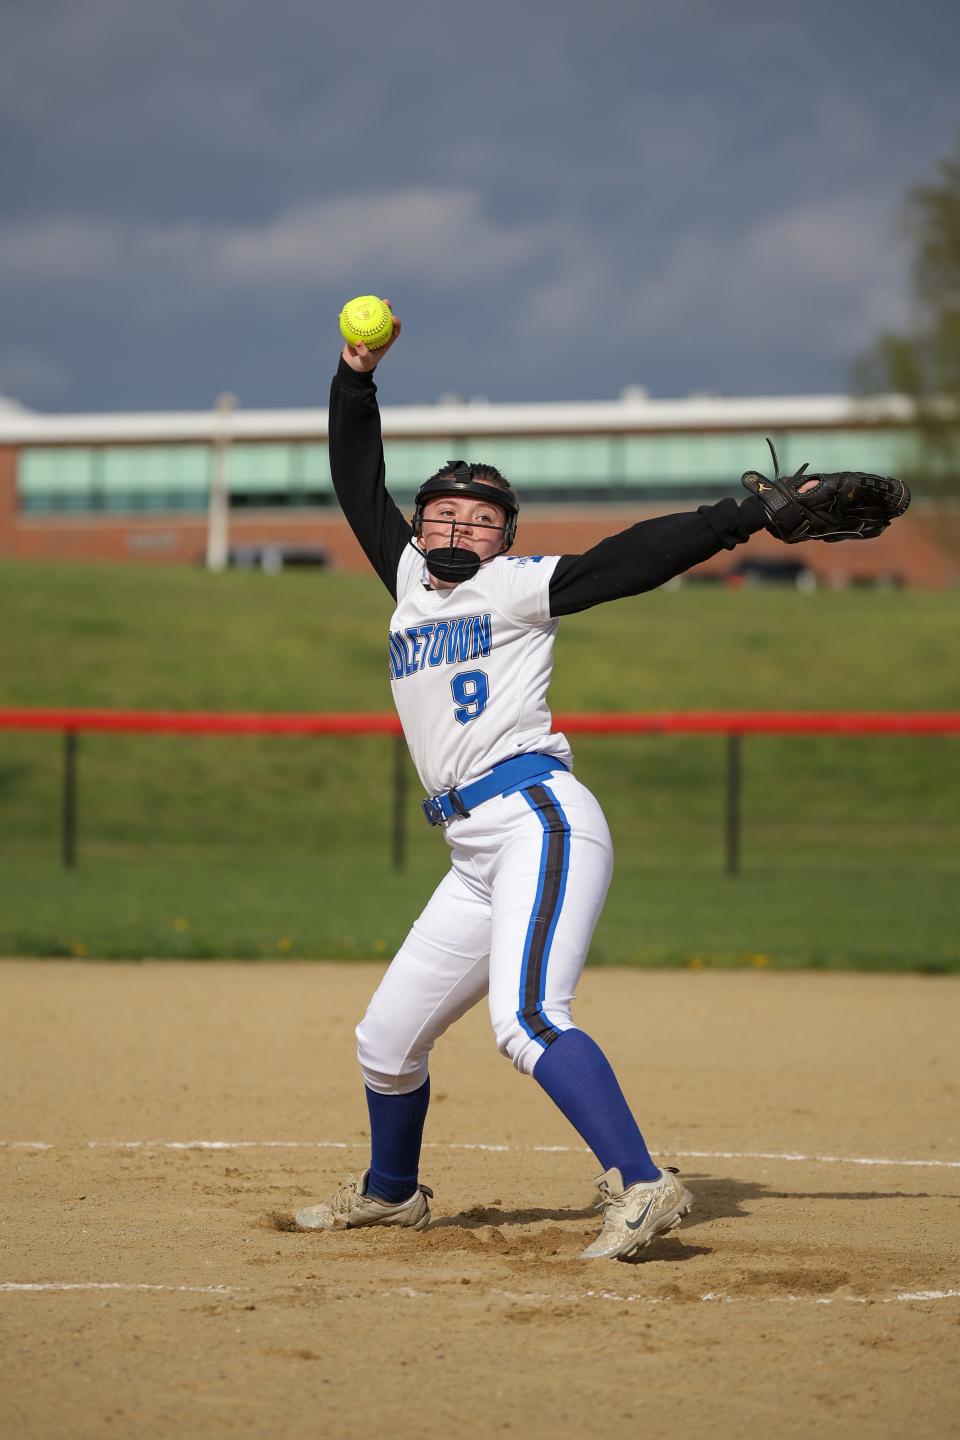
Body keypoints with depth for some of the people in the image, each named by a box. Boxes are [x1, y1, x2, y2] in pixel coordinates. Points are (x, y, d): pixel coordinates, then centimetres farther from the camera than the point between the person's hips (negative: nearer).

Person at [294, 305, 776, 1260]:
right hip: (478, 858, 8)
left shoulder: (518, 587, 2)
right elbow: (359, 486, 27)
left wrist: (752, 515, -14)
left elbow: (633, 560, -6)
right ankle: (390, 1192, 38)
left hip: (540, 820, -8)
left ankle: (642, 1186, -35)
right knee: (386, 1041, 15)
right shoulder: (410, 580, 20)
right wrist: (357, 377, 19)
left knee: (526, 1020, -28)